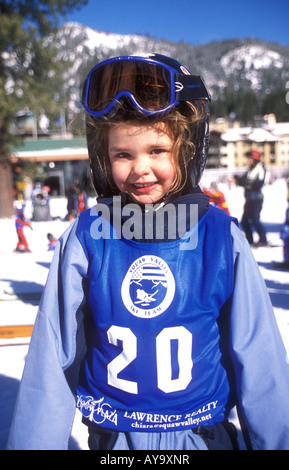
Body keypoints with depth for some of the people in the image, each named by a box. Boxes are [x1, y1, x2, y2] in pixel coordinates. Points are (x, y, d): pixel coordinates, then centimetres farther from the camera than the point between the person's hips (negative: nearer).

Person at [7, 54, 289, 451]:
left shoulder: (221, 237, -13)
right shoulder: (85, 238, -13)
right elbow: (52, 359, -6)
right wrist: (33, 442, -2)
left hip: (203, 434, 1)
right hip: (111, 436, 0)